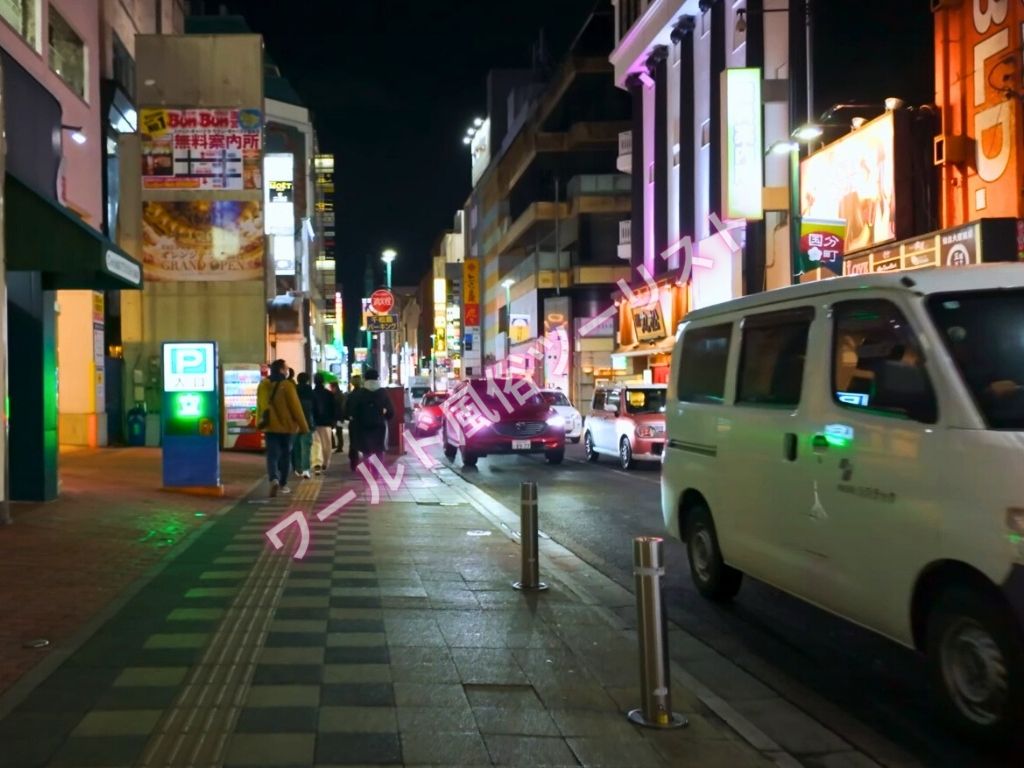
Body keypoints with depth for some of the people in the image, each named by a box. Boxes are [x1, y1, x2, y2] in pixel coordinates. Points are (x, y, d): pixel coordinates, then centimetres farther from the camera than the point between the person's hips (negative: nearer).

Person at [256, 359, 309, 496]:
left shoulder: (263, 385, 2)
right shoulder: (287, 385, -13)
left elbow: (260, 406, 11)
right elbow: (296, 407, -12)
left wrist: (260, 421, 23)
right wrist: (304, 426, -5)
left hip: (270, 426, 3)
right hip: (287, 425, -3)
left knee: (272, 455, 0)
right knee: (285, 455, 11)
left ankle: (274, 479, -24)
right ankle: (283, 484, 18)